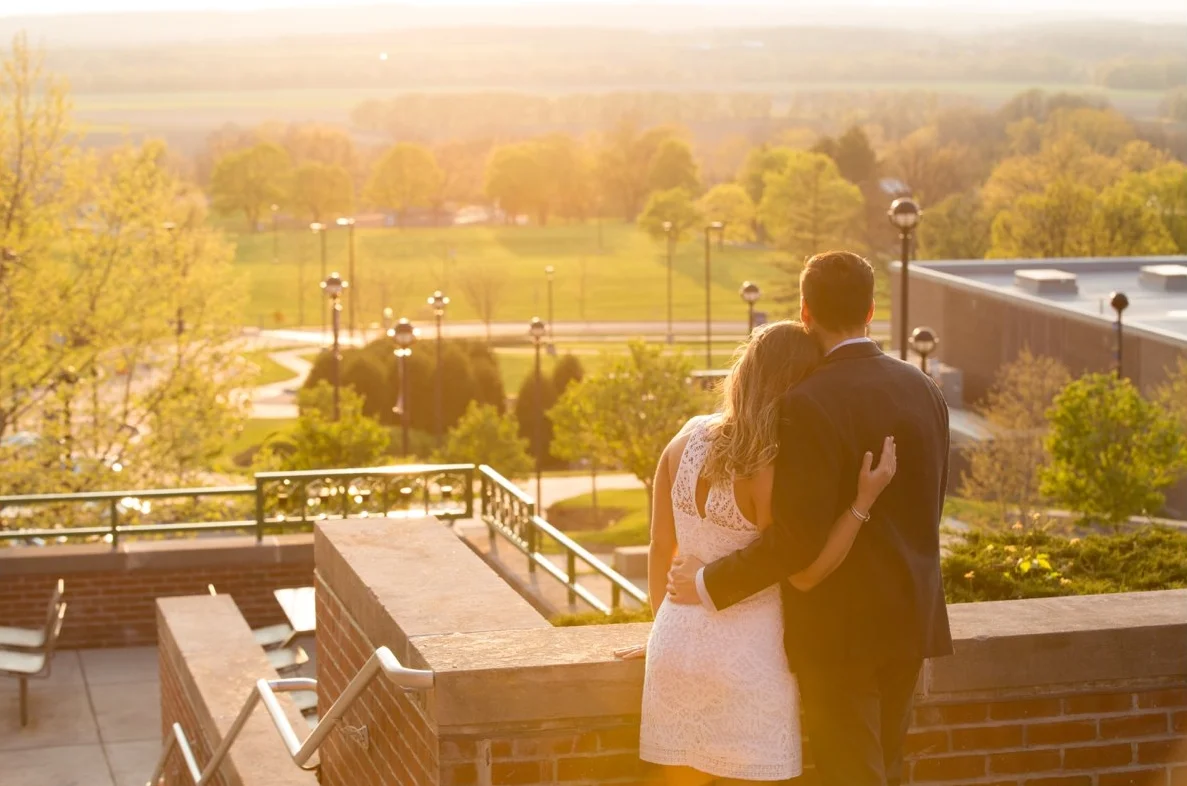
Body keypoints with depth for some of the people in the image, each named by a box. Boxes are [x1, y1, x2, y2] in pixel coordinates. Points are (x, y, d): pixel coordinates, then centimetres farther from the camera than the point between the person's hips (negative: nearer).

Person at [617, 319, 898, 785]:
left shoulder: (686, 442, 0)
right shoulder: (769, 468, -19)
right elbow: (804, 575, -14)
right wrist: (864, 501, -17)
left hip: (677, 640, 6)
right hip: (746, 654, -6)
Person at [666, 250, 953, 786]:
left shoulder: (809, 404, -19)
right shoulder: (923, 390, 4)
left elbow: (798, 537, -23)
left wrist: (709, 584, -12)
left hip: (839, 627, -7)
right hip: (908, 618, 7)